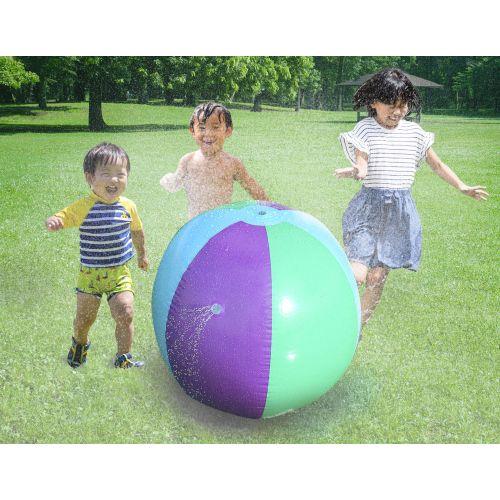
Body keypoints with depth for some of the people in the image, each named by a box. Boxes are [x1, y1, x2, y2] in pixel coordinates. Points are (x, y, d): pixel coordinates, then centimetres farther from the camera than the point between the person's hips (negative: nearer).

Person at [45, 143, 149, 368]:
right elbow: (61, 217, -16)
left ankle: (123, 358, 9)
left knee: (125, 314, -11)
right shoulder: (83, 207, -13)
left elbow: (136, 231, 14)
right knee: (83, 318, 8)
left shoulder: (128, 206, -3)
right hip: (90, 273, -1)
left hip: (120, 273, 1)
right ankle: (80, 342, 43)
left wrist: (142, 254, 28)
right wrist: (53, 222, -41)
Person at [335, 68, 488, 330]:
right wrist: (355, 171, -37)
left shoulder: (414, 132, 7)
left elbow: (437, 164, 17)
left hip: (401, 210, 3)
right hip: (369, 207, -3)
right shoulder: (365, 128, -3)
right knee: (357, 275, -17)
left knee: (377, 278, 3)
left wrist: (462, 187, 10)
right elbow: (361, 167, -14)